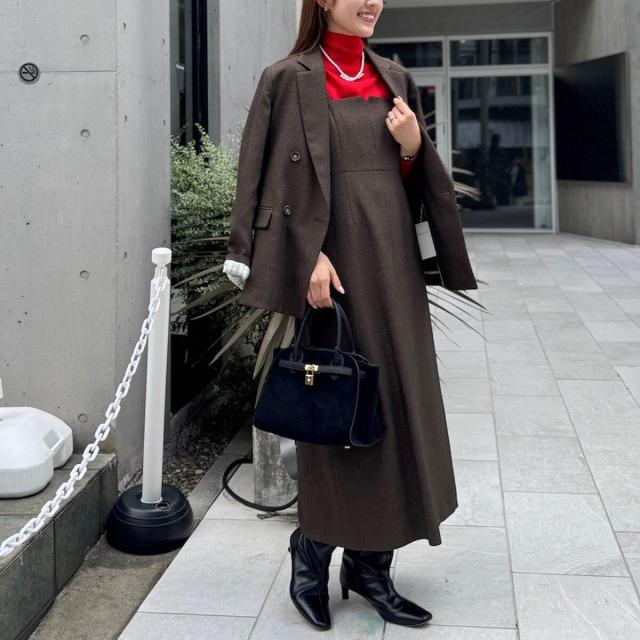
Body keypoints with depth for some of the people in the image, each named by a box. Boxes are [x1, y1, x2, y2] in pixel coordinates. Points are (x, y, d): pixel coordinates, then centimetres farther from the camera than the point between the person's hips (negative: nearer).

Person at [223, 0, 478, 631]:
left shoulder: (395, 79, 15)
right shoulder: (291, 79, -1)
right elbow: (285, 174, -8)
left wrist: (413, 147, -3)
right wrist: (310, 254, -18)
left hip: (393, 255, 6)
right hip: (336, 258, -6)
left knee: (396, 403, 6)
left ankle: (370, 564, 17)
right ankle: (312, 554, 17)